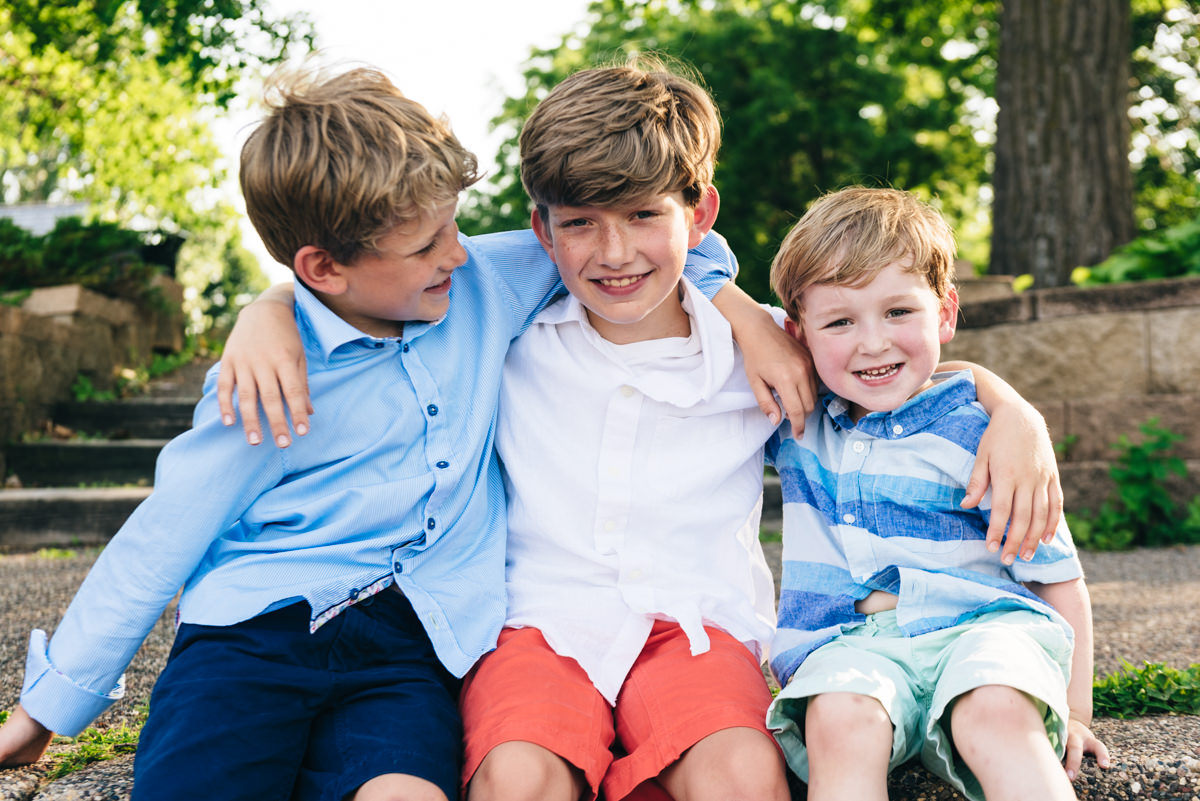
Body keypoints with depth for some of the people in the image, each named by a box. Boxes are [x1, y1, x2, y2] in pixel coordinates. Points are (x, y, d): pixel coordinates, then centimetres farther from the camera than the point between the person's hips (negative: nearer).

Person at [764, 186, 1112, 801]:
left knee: (996, 715, -35)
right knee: (839, 720, -32)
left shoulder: (978, 432, 2)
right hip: (849, 642, 2)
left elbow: (1058, 579, 7)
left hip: (980, 623, -1)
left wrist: (1074, 709, 3)